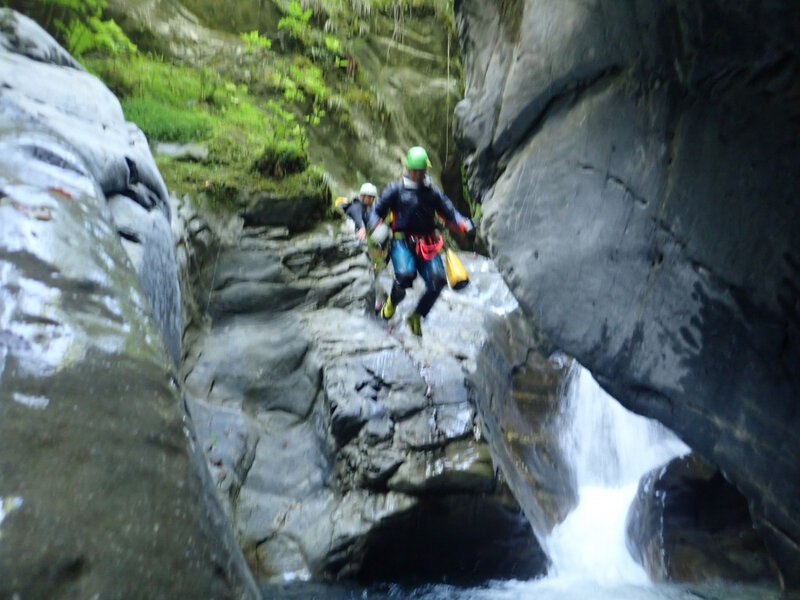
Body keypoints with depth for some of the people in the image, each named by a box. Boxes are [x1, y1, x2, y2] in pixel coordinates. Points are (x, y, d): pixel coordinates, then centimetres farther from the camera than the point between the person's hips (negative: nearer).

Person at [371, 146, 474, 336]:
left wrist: (465, 225, -8)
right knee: (405, 275, -30)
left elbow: (449, 212, 12)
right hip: (402, 241, -3)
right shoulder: (395, 189, 6)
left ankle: (416, 317, 5)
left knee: (437, 280, -18)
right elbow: (377, 210, 7)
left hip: (427, 244, 3)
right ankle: (392, 302, 7)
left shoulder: (433, 192, 15)